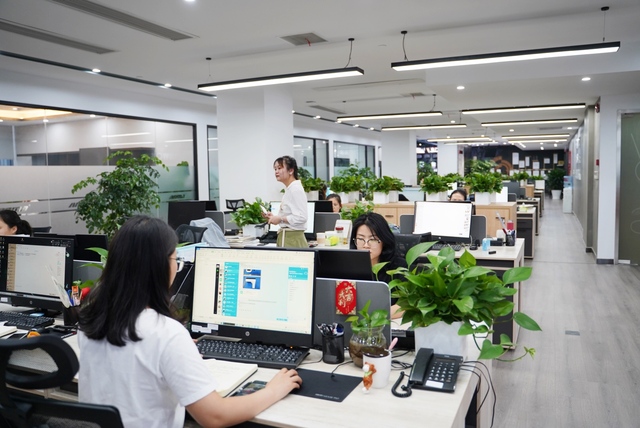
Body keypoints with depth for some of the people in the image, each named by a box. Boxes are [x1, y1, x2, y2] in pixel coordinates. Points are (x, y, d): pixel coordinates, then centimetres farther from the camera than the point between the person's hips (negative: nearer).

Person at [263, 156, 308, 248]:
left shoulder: (296, 189, -13)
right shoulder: (289, 189, 16)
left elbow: (301, 217, -21)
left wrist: (280, 219, -16)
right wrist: (275, 217, 11)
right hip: (286, 238, 9)